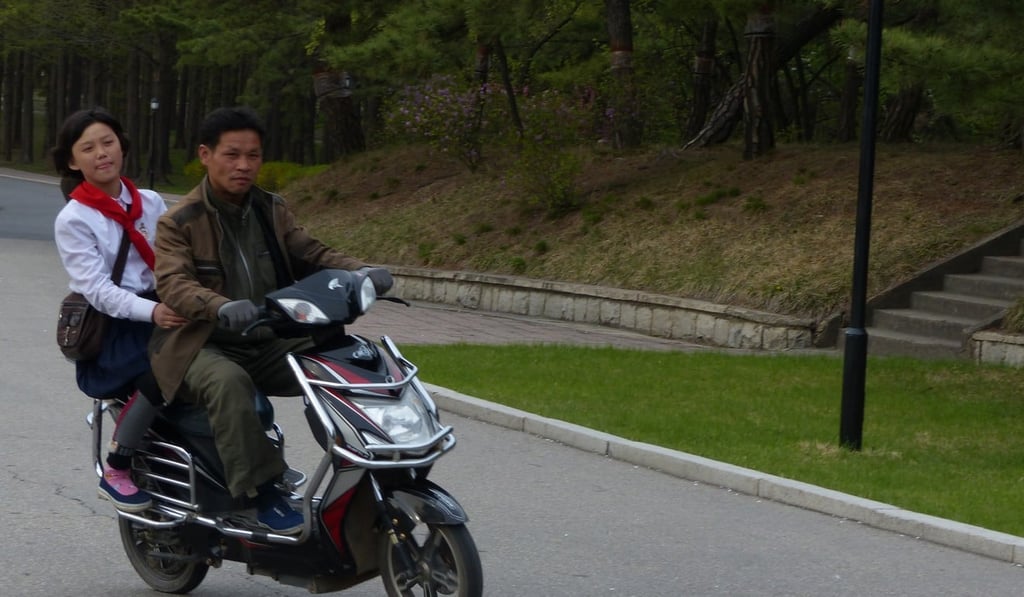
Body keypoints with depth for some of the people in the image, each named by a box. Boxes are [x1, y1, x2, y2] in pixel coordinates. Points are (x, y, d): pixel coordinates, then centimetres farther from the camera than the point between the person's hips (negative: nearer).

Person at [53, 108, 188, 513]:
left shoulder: (152, 203, 12)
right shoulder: (73, 220, -4)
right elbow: (97, 290, -15)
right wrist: (151, 312, -30)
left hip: (160, 313, 5)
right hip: (106, 328, -5)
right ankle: (115, 472, -17)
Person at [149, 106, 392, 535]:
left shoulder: (272, 211, 14)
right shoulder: (178, 223, -5)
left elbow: (309, 254, 6)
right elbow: (173, 283, -20)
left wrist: (359, 272, -16)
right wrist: (220, 307, -42)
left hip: (269, 344, 6)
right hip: (204, 348, -5)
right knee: (228, 383, -39)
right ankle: (261, 493, -36)